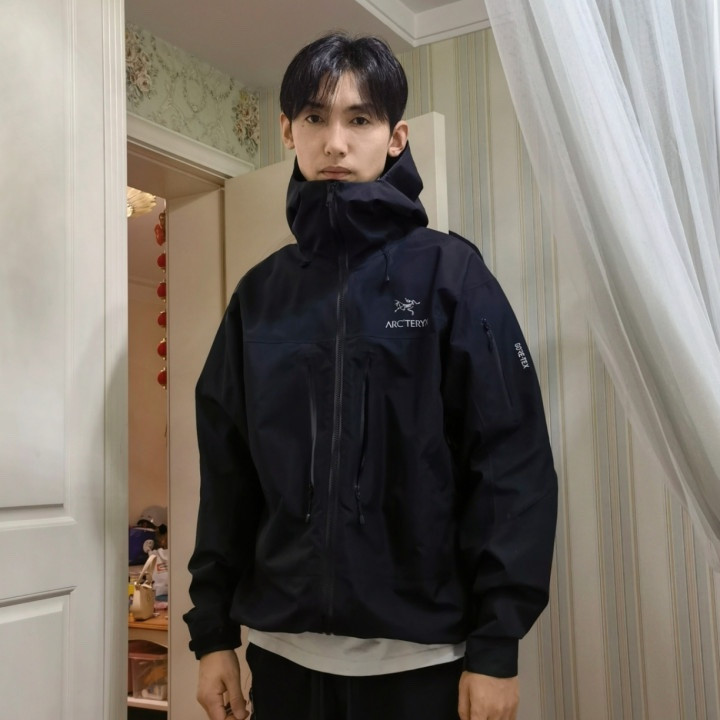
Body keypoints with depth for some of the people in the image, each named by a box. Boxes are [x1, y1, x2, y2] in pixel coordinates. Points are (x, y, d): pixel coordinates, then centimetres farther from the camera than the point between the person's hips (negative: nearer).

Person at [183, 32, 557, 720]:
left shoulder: (447, 271, -4)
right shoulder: (261, 294, 6)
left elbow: (512, 461, -8)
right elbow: (226, 471, 8)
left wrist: (496, 646, -12)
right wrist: (212, 632, 6)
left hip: (421, 653, -3)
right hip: (283, 649, 4)